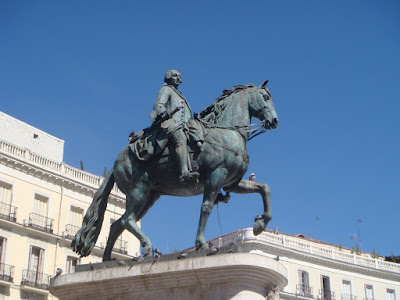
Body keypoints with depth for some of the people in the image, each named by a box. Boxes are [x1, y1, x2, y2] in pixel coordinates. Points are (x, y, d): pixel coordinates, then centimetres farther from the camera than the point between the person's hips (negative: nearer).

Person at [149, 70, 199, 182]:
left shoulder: (177, 94, 40)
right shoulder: (166, 89, 14)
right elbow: (158, 105, 0)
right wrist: (165, 113, -19)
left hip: (182, 124, 10)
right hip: (170, 122, -10)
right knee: (181, 140, -34)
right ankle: (184, 173, -53)